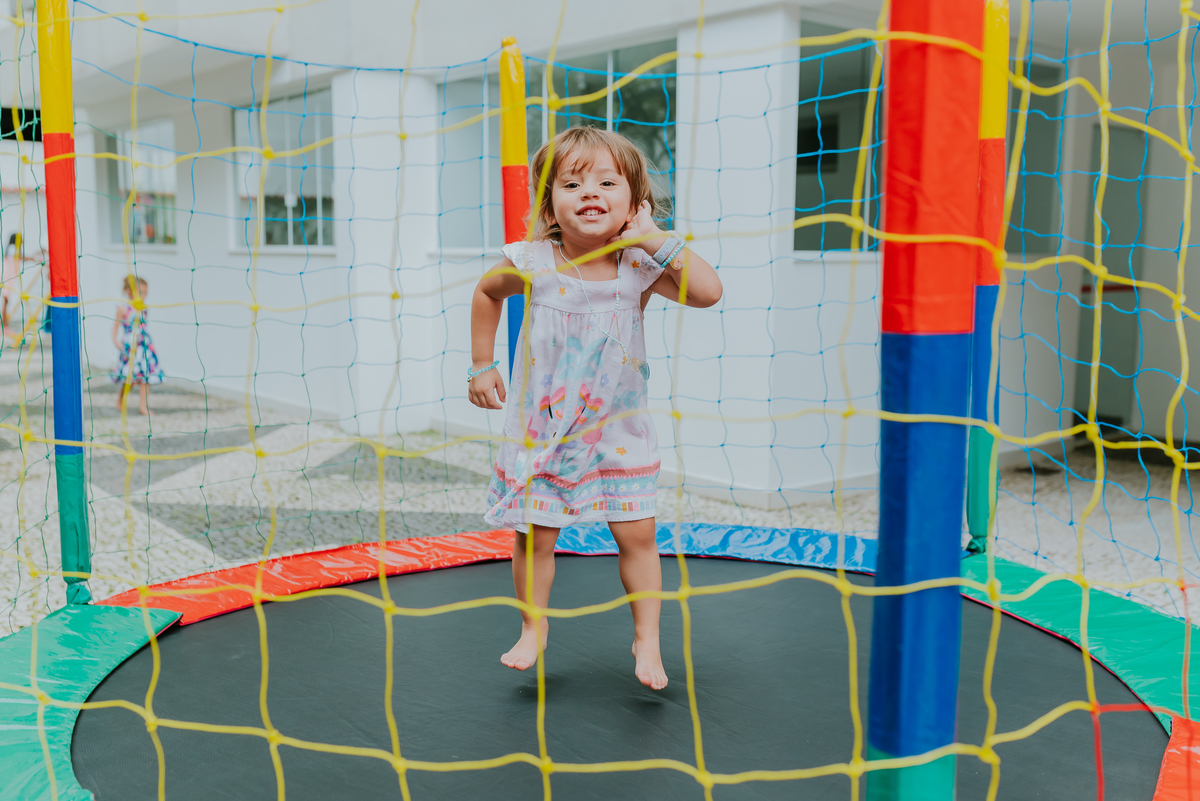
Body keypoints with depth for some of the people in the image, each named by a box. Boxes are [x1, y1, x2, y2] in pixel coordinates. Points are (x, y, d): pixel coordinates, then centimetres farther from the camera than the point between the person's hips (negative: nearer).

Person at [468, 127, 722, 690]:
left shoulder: (639, 269, -12)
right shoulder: (532, 263, -11)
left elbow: (708, 291, -25)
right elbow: (486, 293, 9)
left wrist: (656, 239, -24)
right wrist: (481, 365, 10)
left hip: (617, 431, 0)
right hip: (539, 428, 0)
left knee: (636, 533, 2)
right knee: (535, 536, 7)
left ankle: (646, 638, 21)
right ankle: (533, 629, 30)